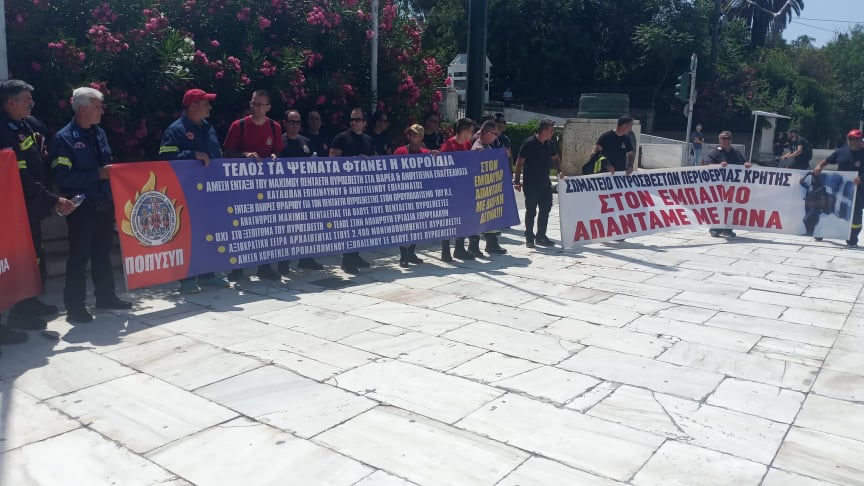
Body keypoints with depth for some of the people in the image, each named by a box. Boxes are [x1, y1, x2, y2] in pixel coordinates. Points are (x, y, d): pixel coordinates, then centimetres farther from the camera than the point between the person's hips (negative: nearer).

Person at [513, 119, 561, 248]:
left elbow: (555, 158, 23)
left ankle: (541, 236, 22)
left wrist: (559, 171, 8)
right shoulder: (529, 144, -13)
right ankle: (529, 237, 13)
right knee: (531, 211, 1)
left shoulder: (550, 144, 7)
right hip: (531, 184, -7)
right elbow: (519, 162, -11)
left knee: (545, 209, 11)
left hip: (545, 183, 7)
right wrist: (517, 181, -14)